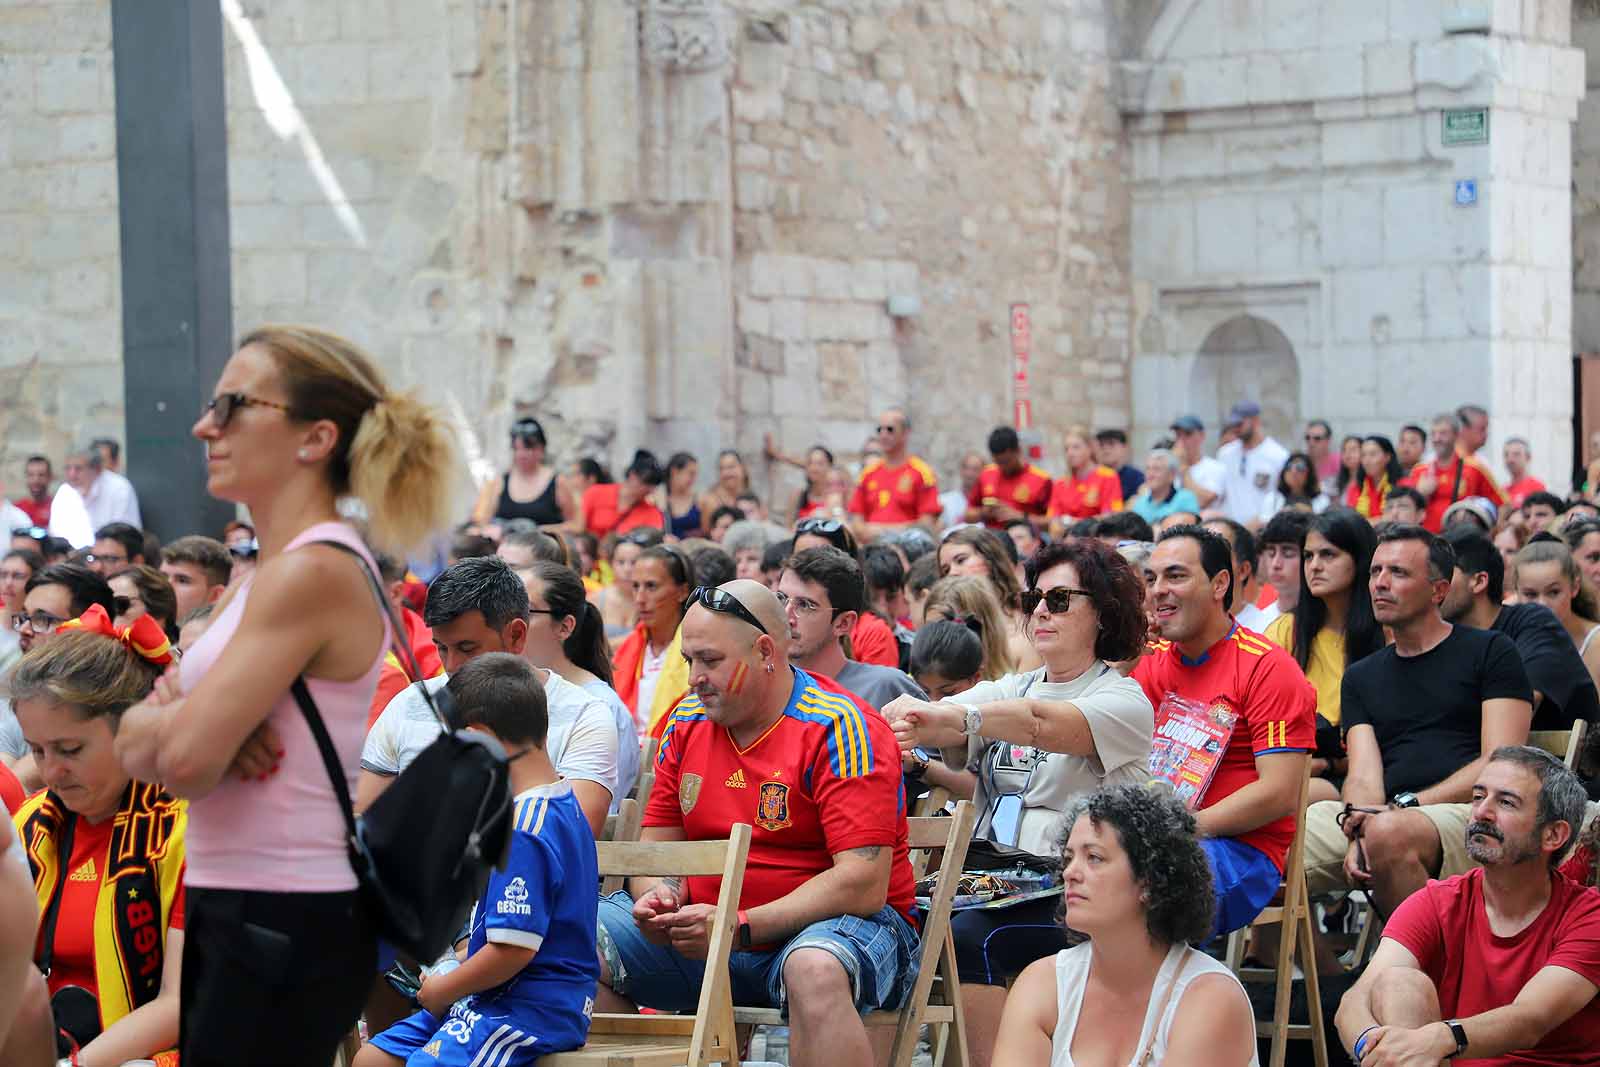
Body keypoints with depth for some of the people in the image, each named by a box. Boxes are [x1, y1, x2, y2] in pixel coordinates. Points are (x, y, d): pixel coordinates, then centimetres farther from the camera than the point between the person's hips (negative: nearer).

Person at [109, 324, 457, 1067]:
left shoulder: (314, 573, -16)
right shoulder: (262, 579, 15)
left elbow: (186, 759, -22)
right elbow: (135, 749, 11)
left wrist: (161, 719, 1)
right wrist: (183, 713, -11)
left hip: (285, 925, -9)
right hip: (231, 912, 9)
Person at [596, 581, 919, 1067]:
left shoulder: (839, 729, -14)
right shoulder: (687, 721, 7)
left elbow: (864, 884, -21)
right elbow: (657, 843, 14)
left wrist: (740, 928, -25)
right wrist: (657, 896, -11)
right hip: (707, 929, 6)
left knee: (815, 968, -41)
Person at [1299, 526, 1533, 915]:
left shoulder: (1491, 652, 8)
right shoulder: (1361, 676, 23)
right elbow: (1363, 775, 9)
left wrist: (1404, 806, -13)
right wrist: (1358, 837, -15)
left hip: (1470, 814, -4)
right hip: (1381, 818, 4)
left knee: (1389, 834, -39)